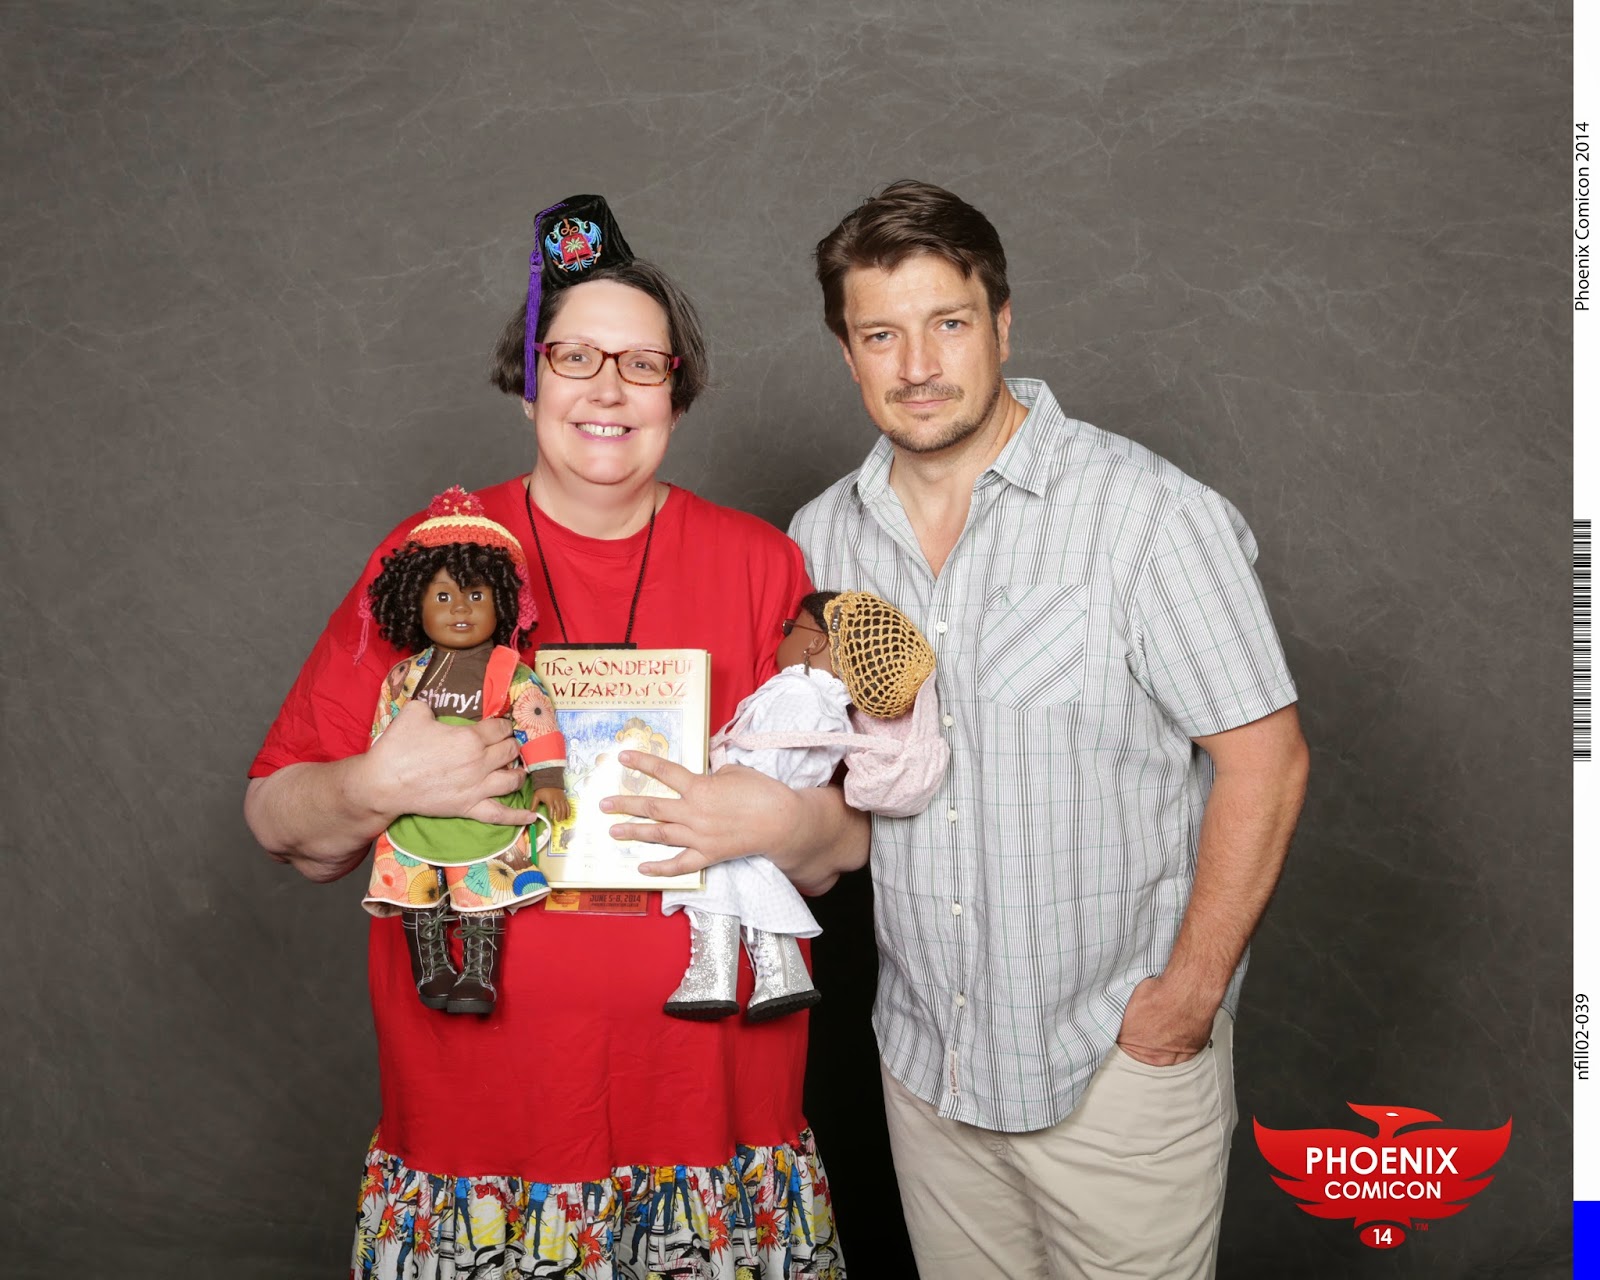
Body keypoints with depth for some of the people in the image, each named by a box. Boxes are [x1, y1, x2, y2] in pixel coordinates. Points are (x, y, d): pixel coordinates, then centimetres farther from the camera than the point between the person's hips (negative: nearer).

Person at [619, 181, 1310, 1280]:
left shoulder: (1152, 515, -16)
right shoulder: (824, 539, 1)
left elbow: (1264, 760, -13)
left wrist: (1189, 997, -13)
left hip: (1120, 1065, -4)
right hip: (925, 1061, 5)